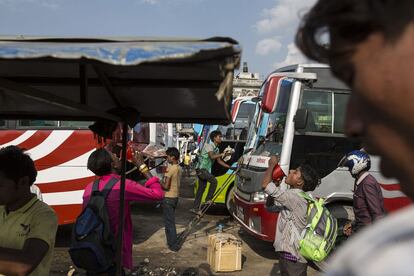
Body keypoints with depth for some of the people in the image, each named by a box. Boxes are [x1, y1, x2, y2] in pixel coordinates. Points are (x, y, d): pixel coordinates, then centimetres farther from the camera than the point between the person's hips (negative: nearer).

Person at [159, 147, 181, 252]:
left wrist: (159, 182, -5)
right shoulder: (179, 168, 8)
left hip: (168, 197, -9)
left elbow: (166, 186, -22)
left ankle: (173, 244, 4)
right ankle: (171, 241, 27)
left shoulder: (170, 169, -20)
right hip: (175, 196, 9)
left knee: (169, 221, 0)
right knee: (171, 220, 19)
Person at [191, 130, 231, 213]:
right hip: (201, 169, -9)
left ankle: (195, 208, 15)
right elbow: (212, 156, -28)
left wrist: (229, 167, 8)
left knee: (201, 189, 9)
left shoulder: (216, 149, 14)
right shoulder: (208, 145, -12)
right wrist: (222, 154, -35)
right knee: (214, 180, -22)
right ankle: (208, 199, -11)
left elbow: (219, 161, 14)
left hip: (206, 170, 9)